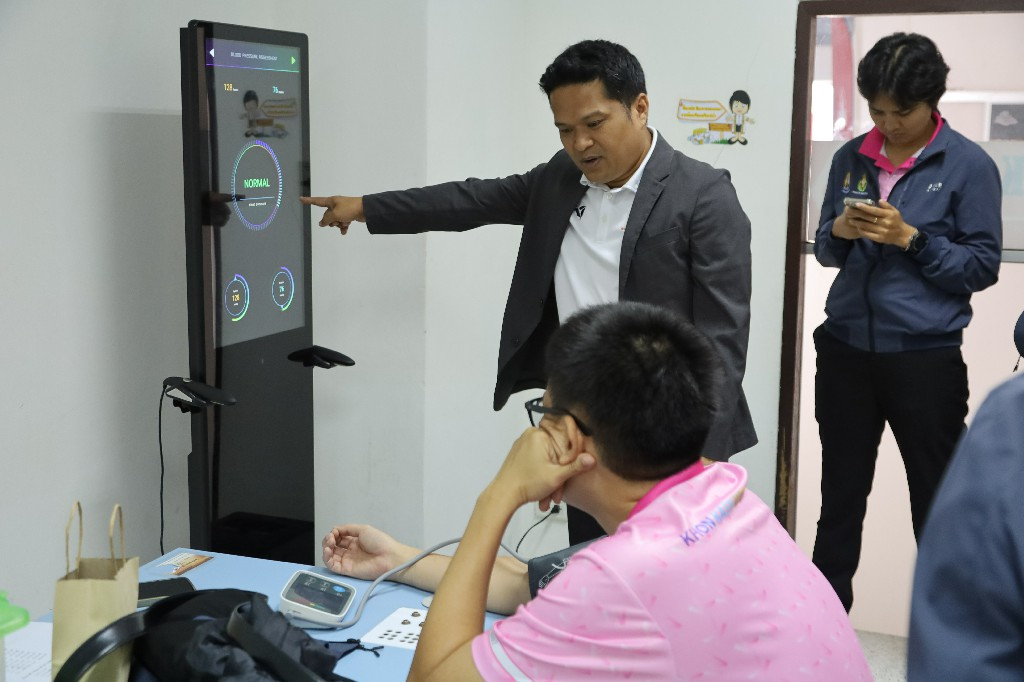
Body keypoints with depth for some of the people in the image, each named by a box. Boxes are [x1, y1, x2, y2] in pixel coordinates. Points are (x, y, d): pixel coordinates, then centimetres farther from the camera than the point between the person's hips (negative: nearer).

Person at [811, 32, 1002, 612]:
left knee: (938, 504, 8)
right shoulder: (851, 157, 6)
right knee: (840, 495, 14)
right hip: (846, 351, 4)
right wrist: (841, 231, -10)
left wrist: (912, 238, -20)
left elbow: (983, 266, -7)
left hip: (926, 358, -4)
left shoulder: (969, 165, -6)